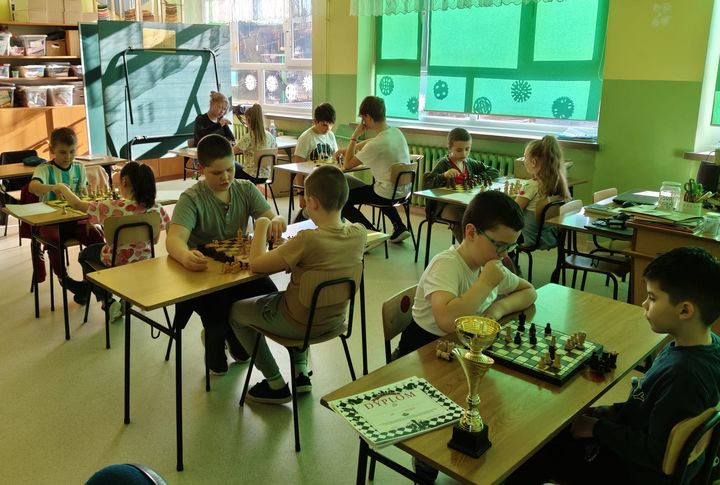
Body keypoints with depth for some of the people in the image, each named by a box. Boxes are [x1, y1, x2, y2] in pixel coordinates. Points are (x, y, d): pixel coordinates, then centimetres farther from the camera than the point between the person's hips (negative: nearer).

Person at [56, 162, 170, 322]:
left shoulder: (111, 207, -27)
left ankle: (108, 301, 23)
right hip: (144, 260, 4)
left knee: (85, 254, 29)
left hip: (116, 261, -4)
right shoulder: (156, 208, -17)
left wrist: (62, 188, 7)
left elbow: (76, 204, -12)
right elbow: (155, 240, -4)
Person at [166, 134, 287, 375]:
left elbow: (271, 217, -7)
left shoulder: (246, 190, 2)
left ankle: (237, 338, 13)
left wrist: (276, 221, -34)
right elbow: (173, 239, -27)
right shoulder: (192, 199, -12)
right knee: (219, 308, -31)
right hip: (202, 272, -4)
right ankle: (215, 343, 10)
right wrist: (186, 256, -51)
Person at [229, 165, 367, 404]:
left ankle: (276, 385, 23)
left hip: (299, 325, -6)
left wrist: (261, 226, -10)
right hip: (334, 319, 7)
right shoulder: (359, 233, -14)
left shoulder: (307, 240, -33)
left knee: (236, 311, 20)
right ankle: (301, 373, 33)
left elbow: (255, 264, -22)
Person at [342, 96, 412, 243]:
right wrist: (349, 149, 22)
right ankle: (399, 227, 34)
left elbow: (347, 165, -13)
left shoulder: (375, 145, -24)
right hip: (404, 190, 8)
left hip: (388, 194, -8)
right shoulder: (396, 132, 0)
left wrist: (354, 137, -8)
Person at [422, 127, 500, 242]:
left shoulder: (470, 163, 15)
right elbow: (426, 184, -12)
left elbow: (495, 172, 20)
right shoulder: (444, 164, -1)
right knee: (461, 218, -35)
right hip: (446, 205, -5)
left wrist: (477, 177, 3)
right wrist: (444, 175, -27)